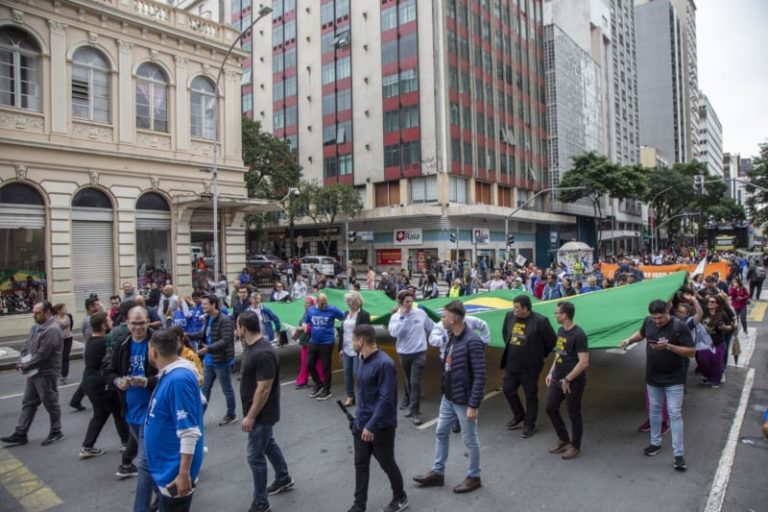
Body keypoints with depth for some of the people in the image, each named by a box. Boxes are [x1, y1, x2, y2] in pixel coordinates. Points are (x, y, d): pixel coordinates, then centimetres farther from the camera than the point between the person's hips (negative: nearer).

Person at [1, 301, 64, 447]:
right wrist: (21, 362, -4)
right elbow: (26, 346, 13)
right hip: (33, 372, 9)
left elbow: (42, 354, -24)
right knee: (28, 403, 15)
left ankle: (56, 433, 18)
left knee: (51, 404, 4)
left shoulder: (52, 330, -22)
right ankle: (20, 434, 25)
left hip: (46, 374, -9)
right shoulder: (35, 327, 9)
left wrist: (26, 366, -14)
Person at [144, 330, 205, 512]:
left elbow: (189, 432, -29)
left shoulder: (178, 380, -27)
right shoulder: (169, 374, 3)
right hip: (164, 467, 9)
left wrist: (184, 474, -27)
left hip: (174, 471, -9)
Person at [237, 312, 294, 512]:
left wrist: (251, 416, -22)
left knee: (255, 456, 2)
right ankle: (284, 479, 45)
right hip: (258, 411, 10)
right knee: (269, 444, 25)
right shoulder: (251, 346, 1)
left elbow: (264, 389, -27)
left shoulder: (263, 353, -29)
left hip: (262, 413, -10)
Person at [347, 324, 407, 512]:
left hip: (380, 426, -8)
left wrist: (372, 426, -23)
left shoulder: (384, 363, -24)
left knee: (387, 463, 11)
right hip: (361, 424, 8)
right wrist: (360, 416, 17)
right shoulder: (363, 360, 3)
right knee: (360, 464, 14)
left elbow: (386, 399, -25)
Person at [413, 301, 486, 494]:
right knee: (441, 433, 17)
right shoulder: (452, 337, 3)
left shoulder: (472, 342, -24)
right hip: (448, 397, 9)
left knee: (469, 440, 10)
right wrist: (445, 389, 16)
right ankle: (437, 473, 33)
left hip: (464, 401, -8)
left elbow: (480, 376, -24)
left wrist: (473, 405, -22)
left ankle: (474, 477, 29)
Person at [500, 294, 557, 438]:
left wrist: (540, 355, -2)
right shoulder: (509, 316, -3)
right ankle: (519, 416, 37)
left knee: (530, 396, 8)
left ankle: (529, 425, 24)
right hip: (511, 364, 6)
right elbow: (504, 332, 17)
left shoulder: (540, 321, -19)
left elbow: (552, 340, -9)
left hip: (529, 367, -6)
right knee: (508, 389, 14)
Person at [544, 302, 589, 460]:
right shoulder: (561, 330, 5)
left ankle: (575, 446, 26)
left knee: (574, 414, 8)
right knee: (550, 408, 15)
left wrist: (568, 379, -17)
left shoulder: (578, 335, -21)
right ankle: (563, 439, 34)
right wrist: (551, 372, 9)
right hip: (557, 379, 8)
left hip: (573, 382, -8)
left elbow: (584, 362, -23)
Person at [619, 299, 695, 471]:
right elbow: (641, 334, 16)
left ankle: (678, 453, 6)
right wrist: (629, 341, -3)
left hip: (674, 379, -5)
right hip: (653, 376, 5)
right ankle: (655, 443, 32)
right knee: (655, 410, 16)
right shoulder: (648, 322, -5)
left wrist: (668, 346, -31)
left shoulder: (680, 327, -20)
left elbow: (691, 352, -19)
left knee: (675, 414, -2)